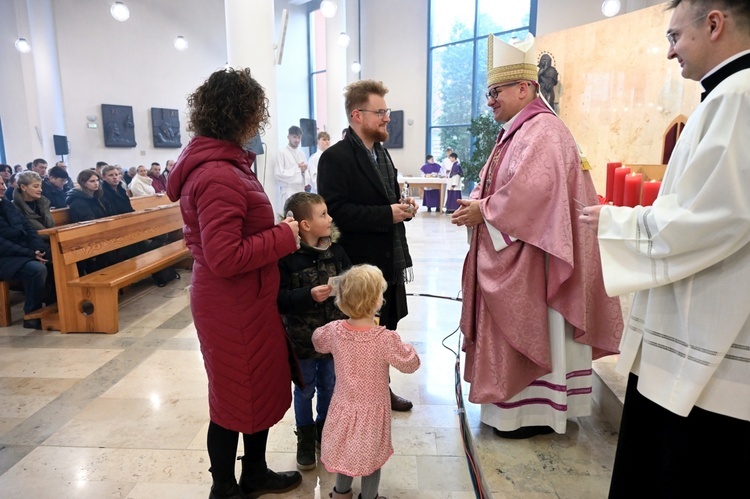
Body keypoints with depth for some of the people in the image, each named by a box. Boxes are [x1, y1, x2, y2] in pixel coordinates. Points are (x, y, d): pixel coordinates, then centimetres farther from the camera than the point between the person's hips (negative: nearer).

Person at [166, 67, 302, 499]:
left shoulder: (221, 163, 8)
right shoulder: (219, 177, -25)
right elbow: (225, 258, -29)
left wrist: (277, 231, 6)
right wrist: (284, 237, -19)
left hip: (245, 301, 10)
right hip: (234, 306, -10)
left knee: (261, 388, 22)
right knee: (237, 399, 10)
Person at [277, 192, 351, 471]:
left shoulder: (334, 249, -5)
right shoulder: (286, 257, -18)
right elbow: (279, 298, -20)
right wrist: (309, 295, -30)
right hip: (301, 336, -3)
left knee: (328, 386, 19)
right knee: (304, 390, 15)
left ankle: (325, 429, 43)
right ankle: (306, 438, 36)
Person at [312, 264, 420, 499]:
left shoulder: (334, 331, -16)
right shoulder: (386, 339, -28)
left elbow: (318, 342, 7)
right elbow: (411, 363, -14)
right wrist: (406, 347, 4)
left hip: (344, 405, 4)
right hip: (372, 409, -4)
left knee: (344, 450, 25)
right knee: (372, 456, 18)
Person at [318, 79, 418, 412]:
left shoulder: (381, 153, 15)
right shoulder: (336, 157, -13)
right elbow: (335, 211, -22)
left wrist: (403, 206, 2)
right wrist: (387, 214, -23)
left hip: (388, 260, 8)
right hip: (359, 264, -8)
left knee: (386, 329, 17)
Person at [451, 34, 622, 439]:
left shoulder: (541, 130, -16)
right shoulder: (518, 131, 15)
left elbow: (529, 191, -28)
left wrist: (483, 211, -16)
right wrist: (478, 204, 0)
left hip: (529, 255, -10)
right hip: (509, 251, 10)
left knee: (528, 329, 1)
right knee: (515, 329, 15)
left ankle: (533, 412, 16)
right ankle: (521, 400, 29)